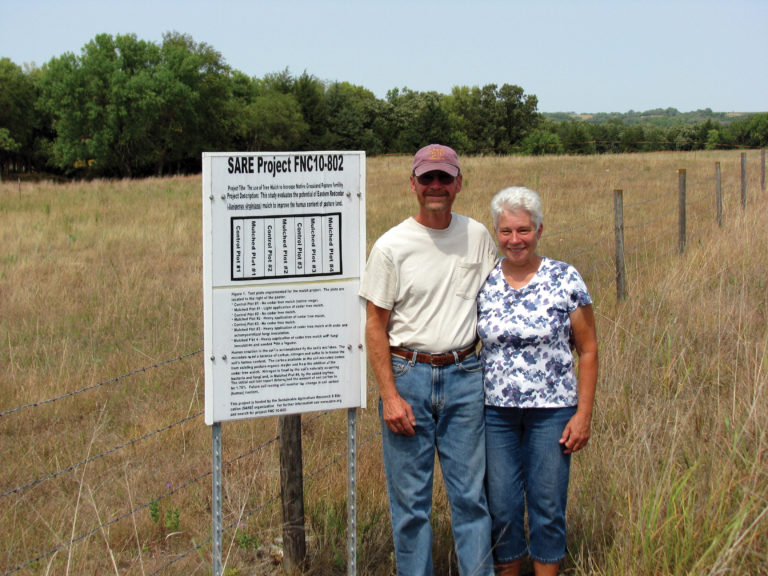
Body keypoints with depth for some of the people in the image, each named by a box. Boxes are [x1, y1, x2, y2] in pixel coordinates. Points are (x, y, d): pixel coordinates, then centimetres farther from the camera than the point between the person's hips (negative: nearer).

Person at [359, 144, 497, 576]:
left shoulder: (477, 236, 5)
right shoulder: (392, 246, -5)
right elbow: (375, 325, -3)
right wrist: (389, 395, -10)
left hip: (464, 376, 2)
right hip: (407, 376, -2)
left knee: (471, 494, 6)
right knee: (410, 499, 5)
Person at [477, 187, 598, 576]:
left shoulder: (565, 280, -5)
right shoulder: (483, 282, 2)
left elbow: (588, 350, -1)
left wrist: (583, 414, -7)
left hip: (551, 411, -2)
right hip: (495, 412, 2)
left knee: (547, 507, 5)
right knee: (501, 507, 7)